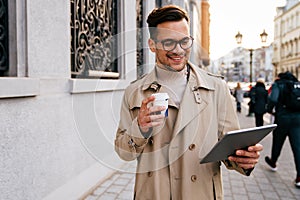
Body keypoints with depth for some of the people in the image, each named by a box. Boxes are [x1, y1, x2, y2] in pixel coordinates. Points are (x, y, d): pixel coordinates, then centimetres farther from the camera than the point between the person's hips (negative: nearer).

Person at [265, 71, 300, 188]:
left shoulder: (278, 84, -3)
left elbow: (273, 99, -19)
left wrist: (269, 110, -2)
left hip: (282, 118, -3)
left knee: (277, 143, 16)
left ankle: (273, 163, 40)